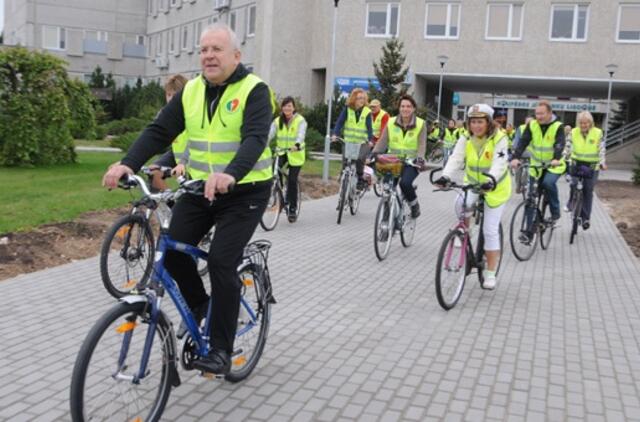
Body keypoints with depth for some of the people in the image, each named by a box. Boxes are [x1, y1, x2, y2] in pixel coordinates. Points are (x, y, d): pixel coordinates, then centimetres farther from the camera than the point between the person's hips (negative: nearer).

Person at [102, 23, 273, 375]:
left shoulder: (253, 90, -11)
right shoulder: (191, 91, 5)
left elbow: (255, 139, -27)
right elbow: (158, 131, -3)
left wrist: (230, 174, -45)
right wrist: (128, 164, -20)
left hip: (244, 192, -5)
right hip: (199, 188, 6)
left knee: (221, 263, -13)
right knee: (172, 250, -5)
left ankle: (221, 349, 2)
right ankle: (198, 305, 24)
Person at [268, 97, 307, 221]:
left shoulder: (300, 121, -9)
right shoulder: (277, 121, 1)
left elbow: (301, 134, -27)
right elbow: (270, 134, -12)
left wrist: (297, 145, -49)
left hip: (295, 155, -3)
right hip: (282, 152, 3)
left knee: (292, 181, -3)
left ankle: (293, 208, 12)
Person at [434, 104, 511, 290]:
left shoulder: (499, 138, -20)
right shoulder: (466, 139, -9)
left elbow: (499, 162, -34)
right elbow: (456, 158, -23)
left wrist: (491, 180, -54)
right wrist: (446, 176, -42)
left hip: (495, 187, -3)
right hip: (472, 182, 3)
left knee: (490, 231, -3)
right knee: (461, 204, -31)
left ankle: (490, 274, 10)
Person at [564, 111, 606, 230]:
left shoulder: (598, 133, -5)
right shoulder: (573, 132, -2)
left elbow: (602, 150, -7)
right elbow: (567, 147, -3)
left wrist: (602, 163, -20)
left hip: (592, 166, -1)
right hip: (577, 164, 1)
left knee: (588, 191, -1)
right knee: (574, 184, -18)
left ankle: (586, 218, 7)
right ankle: (571, 203, 11)